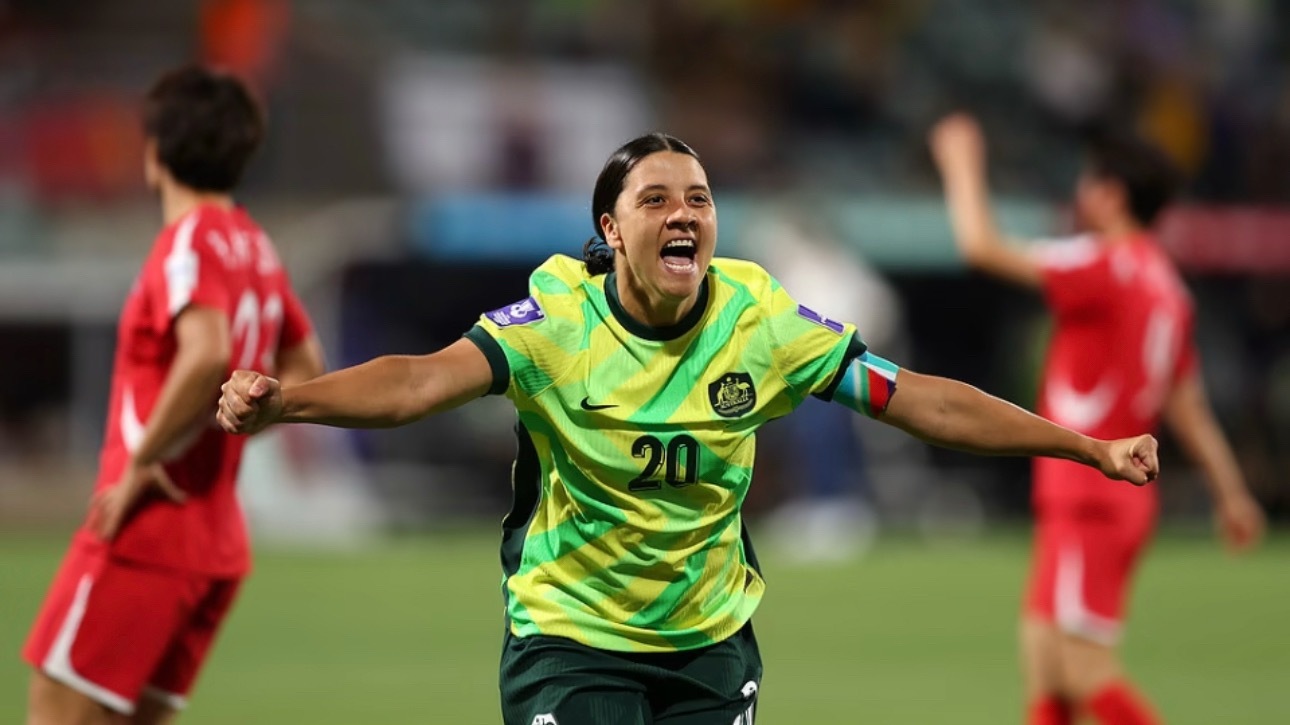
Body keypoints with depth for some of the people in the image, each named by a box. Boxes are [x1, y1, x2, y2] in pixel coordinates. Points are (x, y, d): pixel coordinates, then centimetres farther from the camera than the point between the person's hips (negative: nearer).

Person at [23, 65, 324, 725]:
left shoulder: (189, 242, -13)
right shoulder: (255, 249, 13)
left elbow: (207, 356, -30)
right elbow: (303, 369, 25)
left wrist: (142, 460, -21)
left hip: (145, 531, -9)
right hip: (218, 541, 9)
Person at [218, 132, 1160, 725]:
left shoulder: (760, 318, -8)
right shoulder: (559, 315, -17)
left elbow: (922, 399, -3)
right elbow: (424, 380, -31)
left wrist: (1092, 448, -4)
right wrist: (281, 401, -49)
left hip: (712, 643, 3)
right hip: (571, 638, -3)